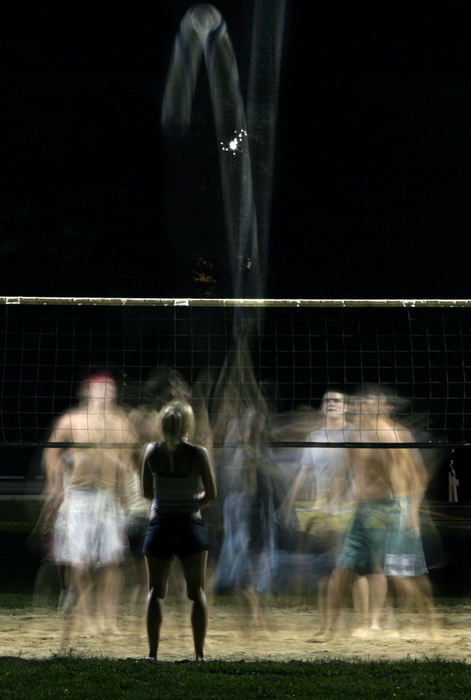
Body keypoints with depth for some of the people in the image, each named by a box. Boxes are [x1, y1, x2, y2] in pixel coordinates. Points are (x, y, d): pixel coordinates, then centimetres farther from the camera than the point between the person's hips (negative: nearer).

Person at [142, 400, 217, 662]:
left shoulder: (153, 452, -4)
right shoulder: (198, 454, -10)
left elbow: (147, 492, 3)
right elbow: (212, 495, -7)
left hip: (159, 527, 1)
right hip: (191, 526, -1)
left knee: (156, 592, 8)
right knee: (197, 591, 9)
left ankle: (153, 653, 3)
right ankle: (199, 653, 5)